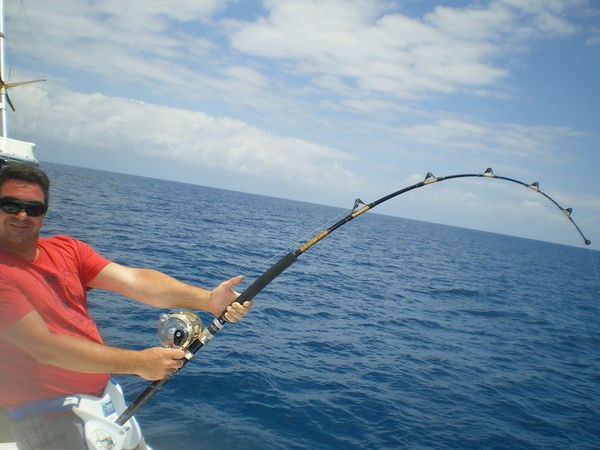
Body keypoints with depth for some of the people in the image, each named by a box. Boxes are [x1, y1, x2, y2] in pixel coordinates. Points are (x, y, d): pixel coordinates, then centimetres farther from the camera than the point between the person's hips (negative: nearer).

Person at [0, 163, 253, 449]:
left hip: (104, 394, 6)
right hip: (49, 416, -6)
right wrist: (137, 362, -25)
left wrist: (208, 299, -23)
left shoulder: (65, 249, 3)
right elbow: (43, 347, -23)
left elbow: (133, 280, -10)